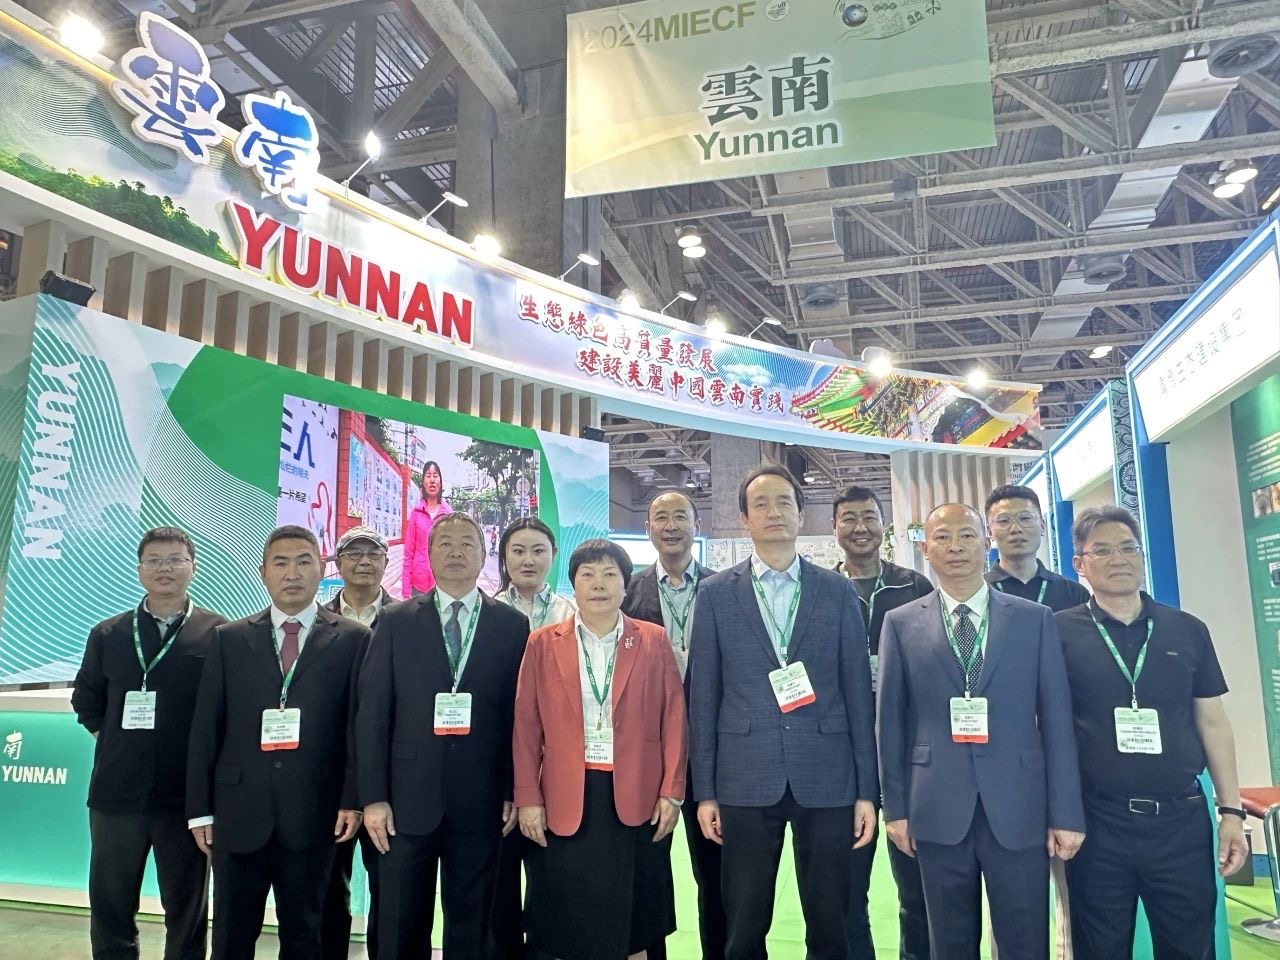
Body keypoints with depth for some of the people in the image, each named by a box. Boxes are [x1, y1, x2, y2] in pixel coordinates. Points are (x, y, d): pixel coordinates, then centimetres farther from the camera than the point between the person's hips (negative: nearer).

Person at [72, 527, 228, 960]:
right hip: (116, 791, 3)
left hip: (187, 794, -3)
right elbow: (85, 700, 15)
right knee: (109, 907, 15)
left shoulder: (220, 634, -6)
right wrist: (117, 738, 5)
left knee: (187, 910, 12)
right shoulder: (107, 634, 6)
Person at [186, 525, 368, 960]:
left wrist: (352, 800, -9)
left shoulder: (353, 639, 0)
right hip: (238, 811, 2)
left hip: (313, 814, -1)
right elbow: (205, 729, 5)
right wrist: (200, 809, 2)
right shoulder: (229, 639, 6)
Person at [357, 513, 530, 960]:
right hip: (407, 798, 0)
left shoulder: (513, 625, 3)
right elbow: (372, 713, 0)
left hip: (480, 801, 0)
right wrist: (373, 796, -5)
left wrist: (515, 791, -2)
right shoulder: (395, 621, 4)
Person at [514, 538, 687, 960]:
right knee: (567, 924, 9)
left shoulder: (654, 641, 3)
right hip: (565, 800, 0)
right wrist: (528, 799, -3)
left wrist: (672, 792, -3)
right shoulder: (543, 644, 3)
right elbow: (527, 727, 2)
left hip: (637, 798, 0)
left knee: (634, 923, 12)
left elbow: (674, 720, 2)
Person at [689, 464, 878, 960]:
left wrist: (867, 790, 1)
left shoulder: (837, 591, 4)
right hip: (746, 781, 0)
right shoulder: (716, 594, 3)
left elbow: (858, 692, 4)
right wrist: (704, 790, 1)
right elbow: (703, 697, 3)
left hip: (827, 780, 1)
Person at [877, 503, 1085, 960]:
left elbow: (1056, 719, 1)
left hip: (1019, 809, 0)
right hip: (938, 811, 0)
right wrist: (896, 807, 2)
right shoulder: (901, 623, 3)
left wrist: (1066, 813, -2)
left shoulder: (1035, 619, 3)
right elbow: (892, 722, 3)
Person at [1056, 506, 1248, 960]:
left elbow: (1212, 722, 9)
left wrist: (1231, 810, 5)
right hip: (1096, 824, -2)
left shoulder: (1188, 630, 5)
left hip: (1182, 820, 3)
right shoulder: (1060, 632, -5)